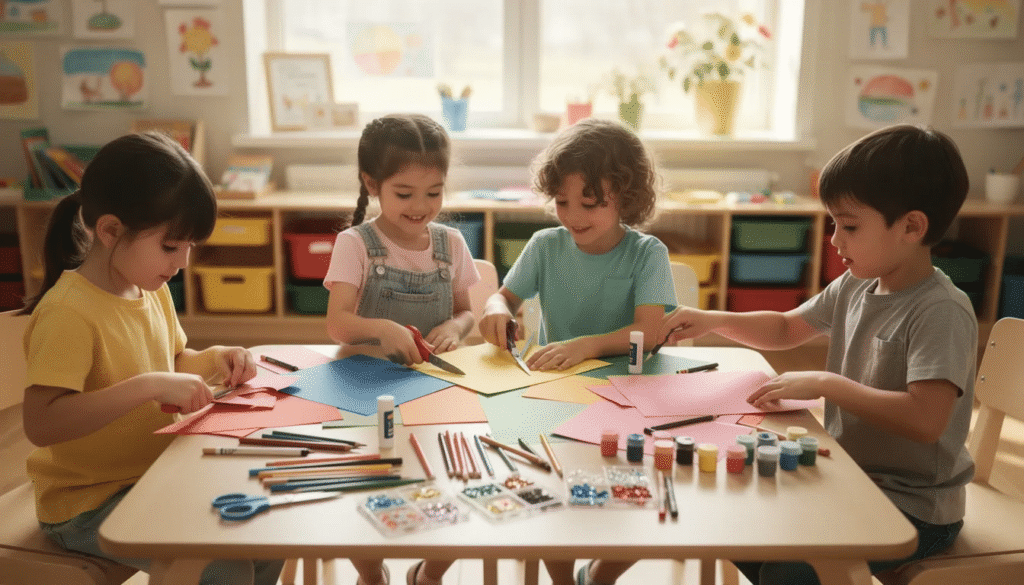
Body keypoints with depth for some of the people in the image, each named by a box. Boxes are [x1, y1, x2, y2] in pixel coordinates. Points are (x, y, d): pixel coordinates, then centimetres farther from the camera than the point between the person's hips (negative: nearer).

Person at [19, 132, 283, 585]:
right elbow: (40, 423, -33)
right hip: (85, 505, -8)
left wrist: (214, 360, -2)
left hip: (153, 477, 8)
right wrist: (149, 386, -36)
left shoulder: (153, 291, 2)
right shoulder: (68, 312, -24)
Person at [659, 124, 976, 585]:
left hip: (914, 508, -8)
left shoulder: (941, 311, -22)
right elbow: (786, 328, 16)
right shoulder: (854, 287, 2)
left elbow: (925, 419, -33)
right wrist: (714, 319, 0)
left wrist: (827, 384, -29)